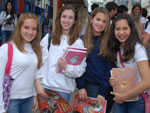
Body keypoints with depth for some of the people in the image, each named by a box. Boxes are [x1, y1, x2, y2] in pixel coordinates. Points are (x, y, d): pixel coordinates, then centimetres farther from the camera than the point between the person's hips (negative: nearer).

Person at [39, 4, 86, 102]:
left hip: (63, 90, -1)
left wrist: (66, 67, -21)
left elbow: (81, 70, -5)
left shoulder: (78, 42, -1)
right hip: (44, 87, 2)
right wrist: (39, 84, -1)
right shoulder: (48, 38, 3)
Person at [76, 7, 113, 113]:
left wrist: (103, 91, -12)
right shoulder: (82, 40, 1)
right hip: (90, 85, 1)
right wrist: (81, 86, -6)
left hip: (107, 86, -1)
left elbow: (110, 67, -6)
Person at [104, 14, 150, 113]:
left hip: (137, 99, -5)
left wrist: (123, 97, -16)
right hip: (120, 98, 5)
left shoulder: (138, 48, -18)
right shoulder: (115, 49, 1)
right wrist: (112, 80, -9)